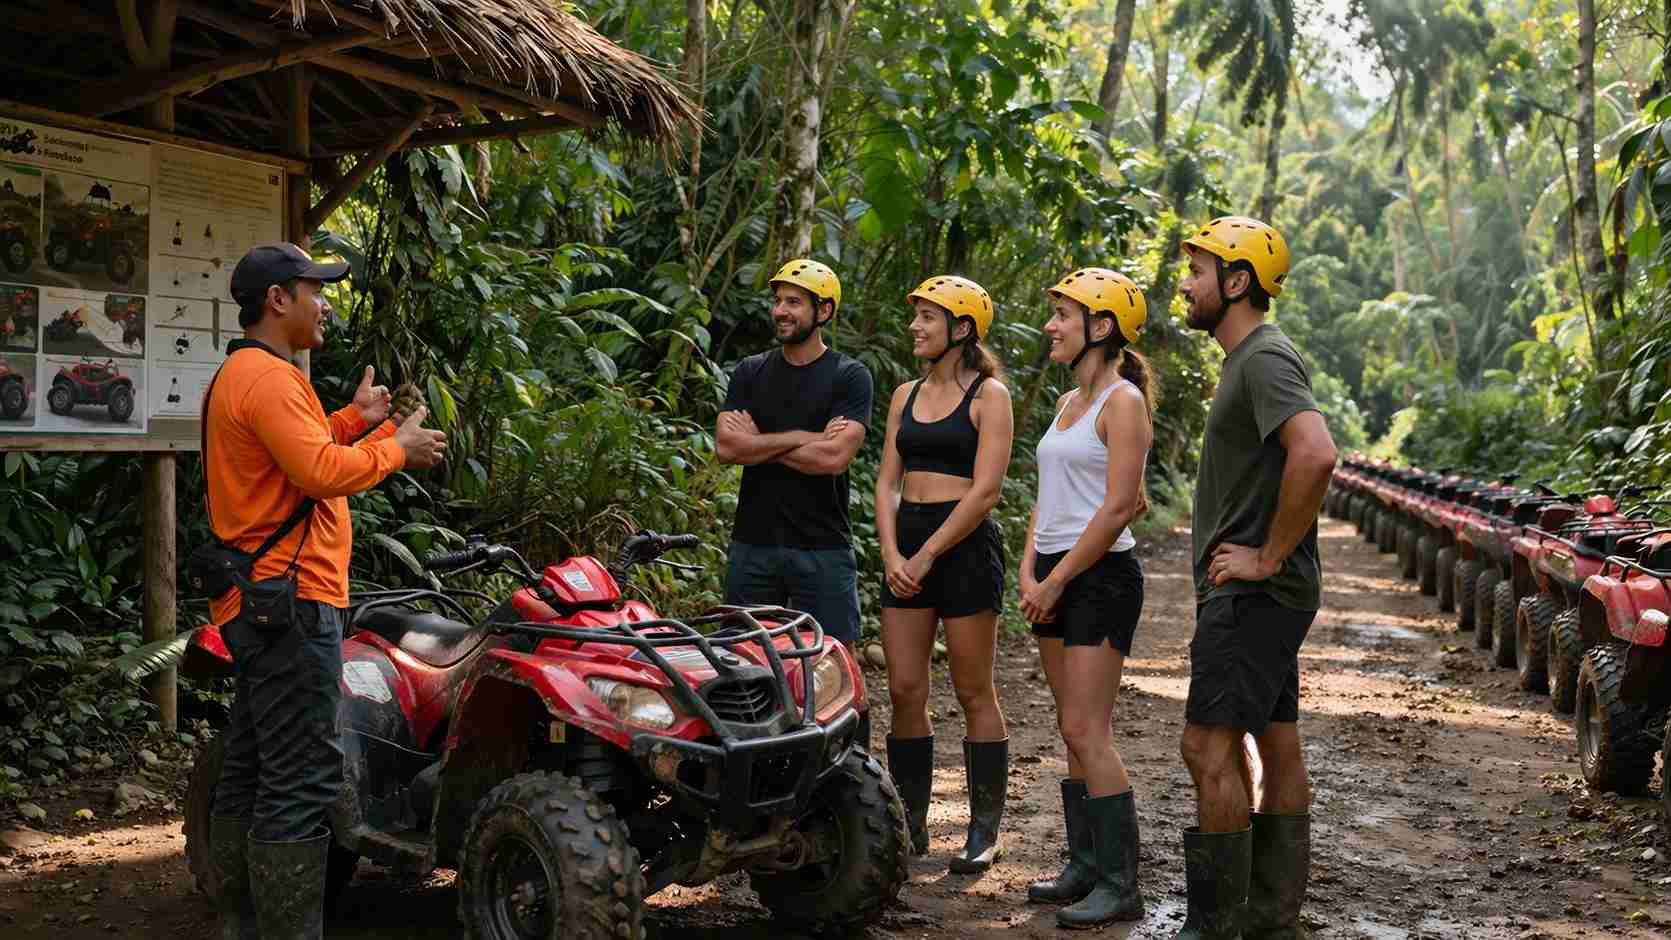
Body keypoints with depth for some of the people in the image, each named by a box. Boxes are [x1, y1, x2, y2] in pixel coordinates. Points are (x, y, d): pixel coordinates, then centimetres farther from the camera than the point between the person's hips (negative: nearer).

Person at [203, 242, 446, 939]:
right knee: (302, 781, -11)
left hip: (255, 600, 12)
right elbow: (322, 473, -23)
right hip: (291, 596, -12)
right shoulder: (269, 376, -14)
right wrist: (397, 447, -10)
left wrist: (354, 420, 17)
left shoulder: (239, 374, 22)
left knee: (249, 771, 15)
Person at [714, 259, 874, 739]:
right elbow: (725, 447, -3)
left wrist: (757, 441, -5)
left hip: (823, 548, -4)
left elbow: (834, 457, -15)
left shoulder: (849, 376, -1)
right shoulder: (751, 372, 11)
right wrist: (803, 437, -10)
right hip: (753, 544, 4)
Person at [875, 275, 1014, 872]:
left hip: (964, 546, -6)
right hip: (906, 543, 6)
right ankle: (912, 825, 13)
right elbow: (887, 481, 11)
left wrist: (928, 554, -13)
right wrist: (891, 552, -4)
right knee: (904, 692, 4)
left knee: (974, 693, 1)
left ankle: (985, 831, 10)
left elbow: (985, 490, -11)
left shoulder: (988, 395, -3)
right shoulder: (905, 395, 15)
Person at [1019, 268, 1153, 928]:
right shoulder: (1069, 402, 17)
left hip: (1100, 576, -9)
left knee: (1086, 731, -10)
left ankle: (1120, 885, -4)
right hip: (1054, 578, 9)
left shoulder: (1122, 401, -10)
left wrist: (1057, 580, -14)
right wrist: (1029, 572, 3)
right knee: (1074, 732, 10)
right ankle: (1085, 867, 17)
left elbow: (1118, 508, -17)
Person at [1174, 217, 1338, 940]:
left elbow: (1315, 454, -31)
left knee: (1209, 746, -10)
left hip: (1256, 591, -10)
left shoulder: (1265, 359, -15)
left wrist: (1268, 556, -23)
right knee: (1278, 748, 12)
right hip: (1251, 591, 10)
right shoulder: (1249, 359, 18)